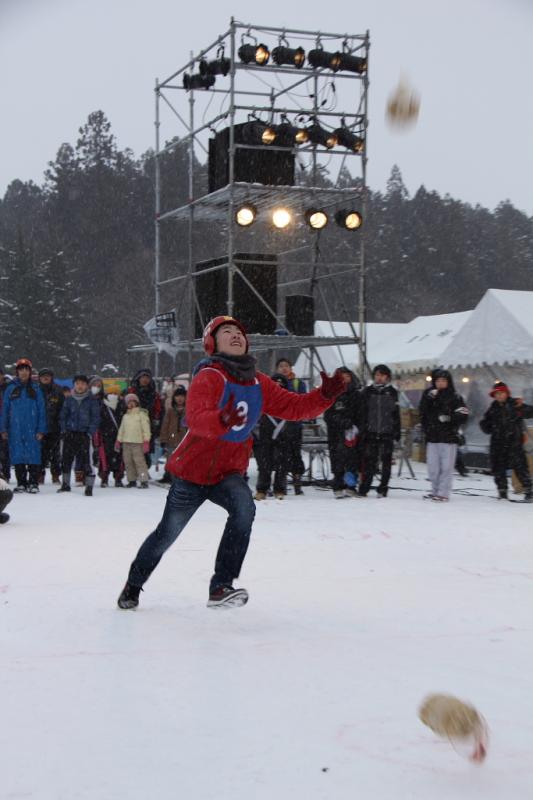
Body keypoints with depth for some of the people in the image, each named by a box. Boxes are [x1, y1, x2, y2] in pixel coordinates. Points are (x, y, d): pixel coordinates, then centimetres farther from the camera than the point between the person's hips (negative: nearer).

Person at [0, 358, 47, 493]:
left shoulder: (36, 390, 6)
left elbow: (42, 411, 5)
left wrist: (41, 430, -3)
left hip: (32, 430, -1)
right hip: (15, 430, 1)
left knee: (33, 456, -5)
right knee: (18, 456, 2)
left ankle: (33, 483, 0)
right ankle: (21, 483, 9)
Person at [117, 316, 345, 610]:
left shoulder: (258, 383, 1)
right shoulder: (208, 377, -20)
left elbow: (293, 406, -1)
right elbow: (196, 418, -36)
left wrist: (324, 395, -18)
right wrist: (222, 420, -56)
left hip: (229, 473, 4)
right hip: (193, 469, -4)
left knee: (244, 507, -27)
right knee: (167, 534, 8)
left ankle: (221, 587, -22)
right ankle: (133, 585, 36)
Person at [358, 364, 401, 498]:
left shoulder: (392, 392, 8)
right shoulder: (367, 392, 7)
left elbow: (396, 414, 10)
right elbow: (362, 413, 6)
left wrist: (397, 432, 5)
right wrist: (362, 431, -1)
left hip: (387, 433, 1)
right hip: (370, 432, 0)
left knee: (386, 461, 2)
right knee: (369, 462, -3)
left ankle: (383, 489, 9)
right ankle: (364, 488, 4)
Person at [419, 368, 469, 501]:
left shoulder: (455, 397, -1)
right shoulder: (429, 395, 11)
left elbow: (463, 416, -5)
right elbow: (423, 413, 3)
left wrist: (449, 418, -20)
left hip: (448, 437, -4)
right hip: (432, 437, 4)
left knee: (446, 467, -4)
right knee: (433, 467, 8)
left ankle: (443, 493, -1)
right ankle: (435, 490, 18)